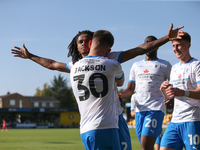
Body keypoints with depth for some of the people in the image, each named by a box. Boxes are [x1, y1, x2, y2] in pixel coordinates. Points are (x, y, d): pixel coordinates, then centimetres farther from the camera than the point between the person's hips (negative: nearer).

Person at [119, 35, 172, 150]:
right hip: (139, 110, 5)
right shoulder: (136, 66, 21)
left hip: (156, 109, -5)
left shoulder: (165, 65, 9)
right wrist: (119, 95, 1)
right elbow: (130, 89, 23)